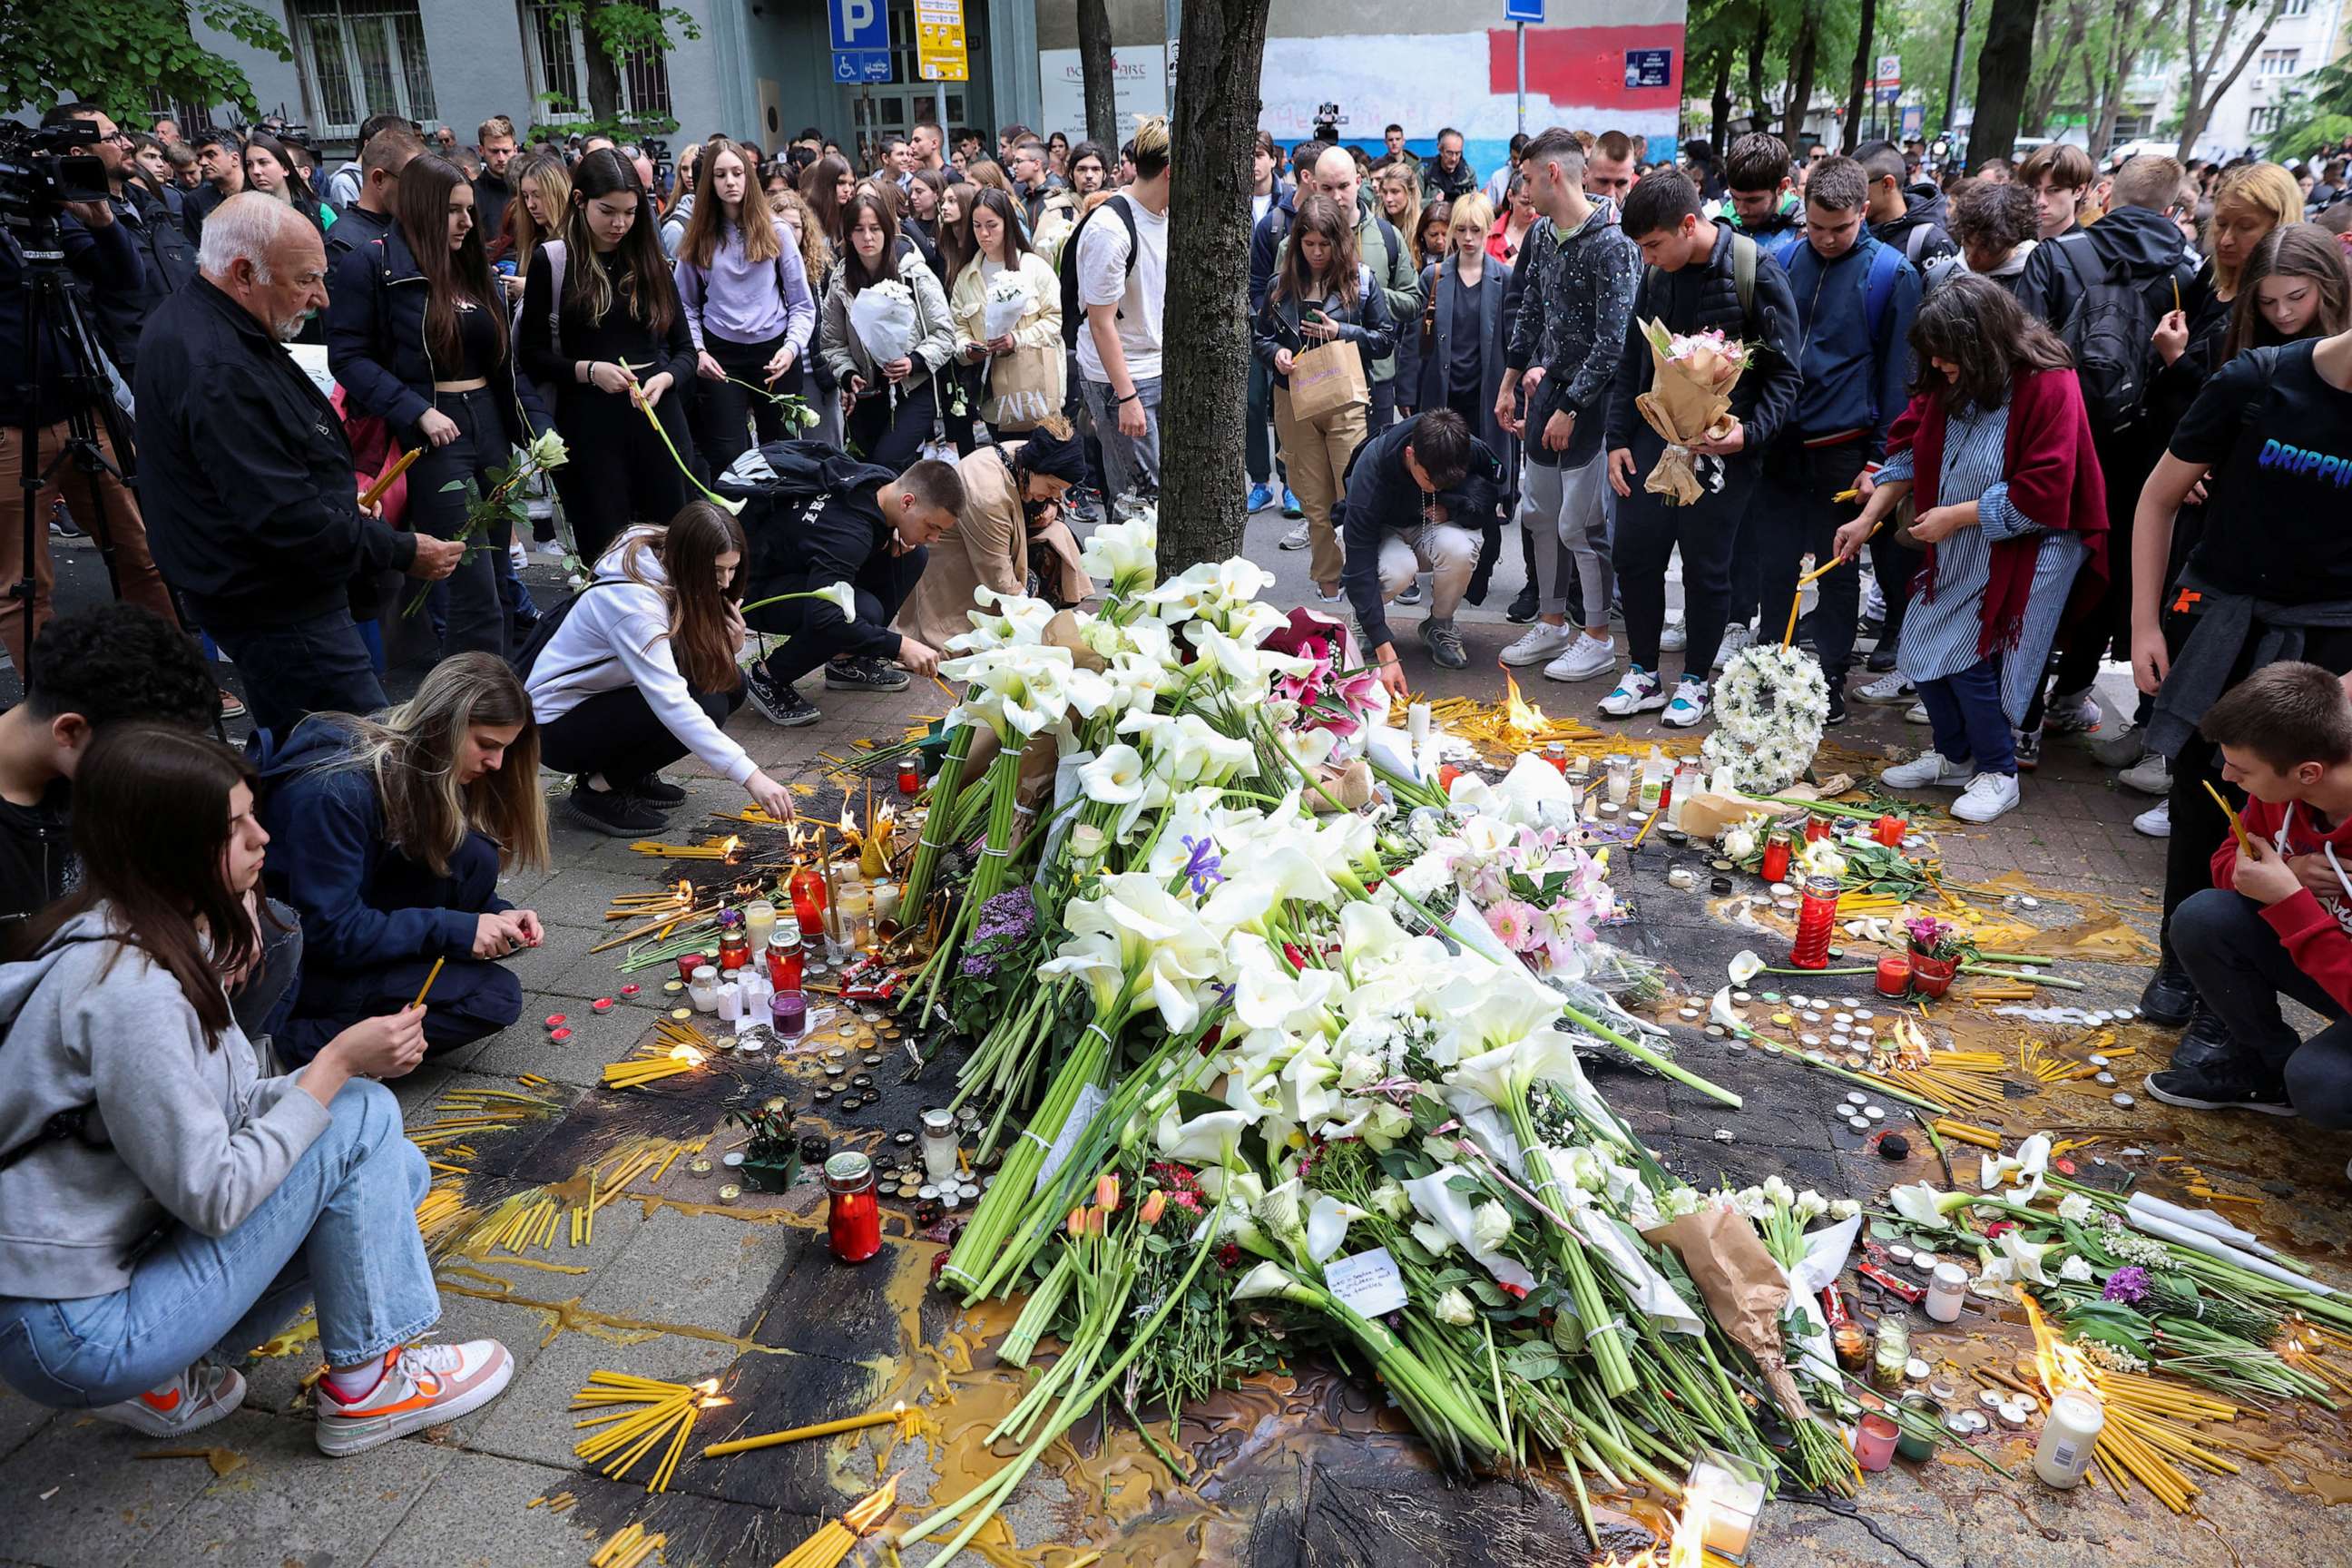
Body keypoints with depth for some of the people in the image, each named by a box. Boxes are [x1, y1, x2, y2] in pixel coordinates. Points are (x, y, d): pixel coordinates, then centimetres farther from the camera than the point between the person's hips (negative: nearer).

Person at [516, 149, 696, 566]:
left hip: (657, 413, 3)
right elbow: (531, 354, 1)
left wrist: (664, 379, -10)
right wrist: (589, 370, -15)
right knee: (605, 547, 2)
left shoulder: (650, 260, 11)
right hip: (589, 421, -3)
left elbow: (685, 349, 11)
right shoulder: (550, 262, 0)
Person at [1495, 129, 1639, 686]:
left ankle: (1598, 639, 12)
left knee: (1580, 522, -3)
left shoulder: (1611, 243, -19)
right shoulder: (1544, 234, 8)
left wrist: (1570, 408, -19)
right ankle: (1552, 623, 30)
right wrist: (1509, 383, 20)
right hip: (1548, 388, 9)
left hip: (1591, 398, -8)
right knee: (1540, 514, 14)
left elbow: (1613, 341, -21)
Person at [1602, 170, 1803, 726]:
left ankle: (1695, 681, 20)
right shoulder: (1656, 275, 5)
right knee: (1633, 551, 5)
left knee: (1706, 566, 3)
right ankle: (1643, 674, 20)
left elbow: (1783, 372, -9)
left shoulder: (1757, 273, -11)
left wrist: (1751, 433, -22)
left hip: (1722, 443, -5)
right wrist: (1618, 438, 7)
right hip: (1656, 432, 5)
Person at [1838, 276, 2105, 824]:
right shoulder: (1946, 382, -3)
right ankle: (1953, 756, 28)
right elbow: (1908, 450, 8)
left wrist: (1955, 516, -20)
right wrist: (1869, 517, -1)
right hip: (1957, 550, 7)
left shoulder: (2049, 386, -21)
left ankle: (1997, 774, 9)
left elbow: (2041, 494, -23)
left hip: (2025, 549, -7)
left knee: (1970, 658, -12)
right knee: (1922, 649, 6)